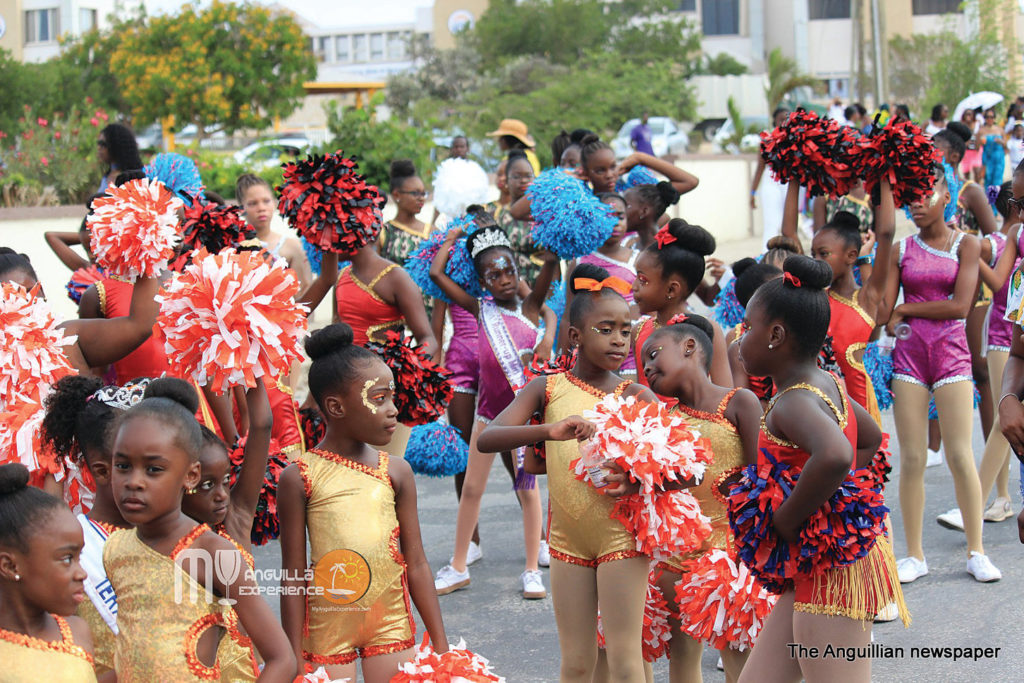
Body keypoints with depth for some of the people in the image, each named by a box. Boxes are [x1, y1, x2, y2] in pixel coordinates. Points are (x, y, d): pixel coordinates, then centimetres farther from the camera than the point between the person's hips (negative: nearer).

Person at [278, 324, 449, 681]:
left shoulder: (396, 471, 1)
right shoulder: (300, 477, -6)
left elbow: (416, 564, 5)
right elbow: (293, 574, -3)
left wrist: (441, 645, 6)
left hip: (391, 621, 2)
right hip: (328, 623, -2)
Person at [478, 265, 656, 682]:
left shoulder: (637, 397, -3)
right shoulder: (547, 390, -1)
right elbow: (486, 440, -13)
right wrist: (549, 431, -30)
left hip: (621, 536, -2)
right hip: (568, 538, 2)